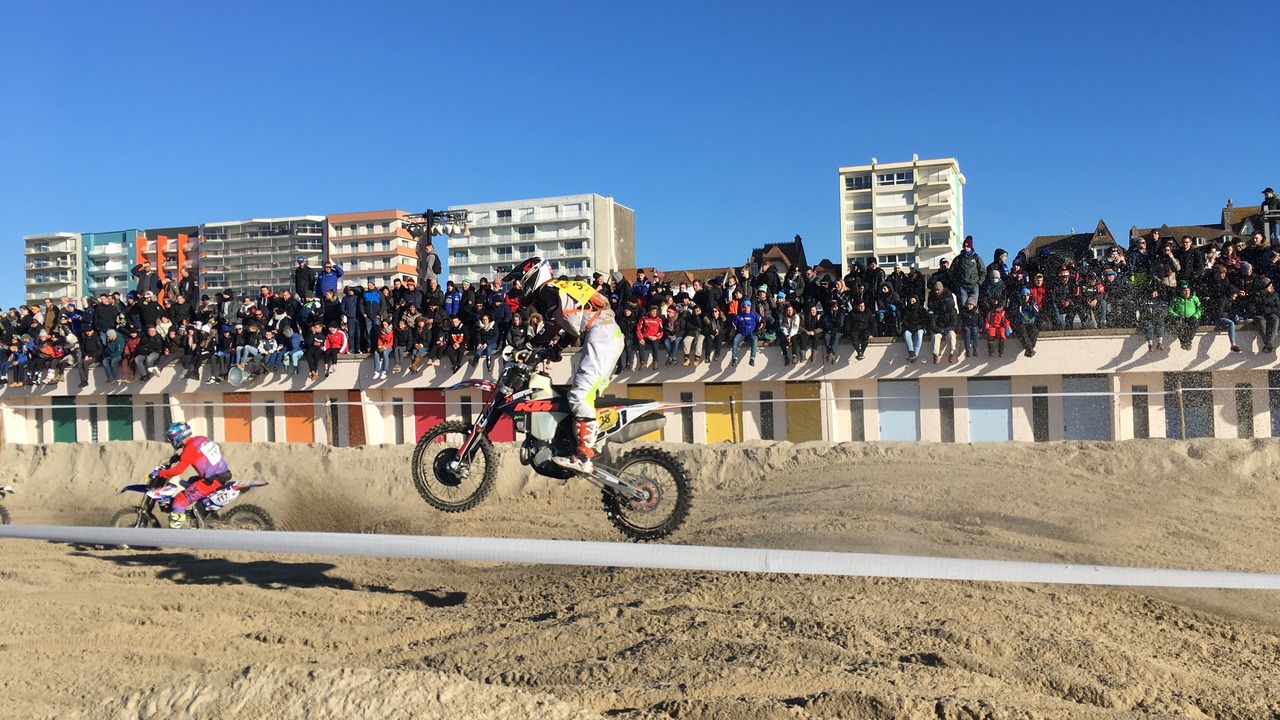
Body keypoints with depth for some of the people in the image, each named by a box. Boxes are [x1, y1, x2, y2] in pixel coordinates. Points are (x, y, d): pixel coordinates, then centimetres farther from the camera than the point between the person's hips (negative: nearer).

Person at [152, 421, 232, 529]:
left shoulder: (190, 449, -14)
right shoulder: (202, 439, 10)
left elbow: (178, 470, -20)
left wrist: (159, 474, -9)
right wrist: (178, 457, 32)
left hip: (212, 480, -9)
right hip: (224, 473, 9)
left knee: (180, 501, -5)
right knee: (192, 481, 34)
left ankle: (175, 528, -7)